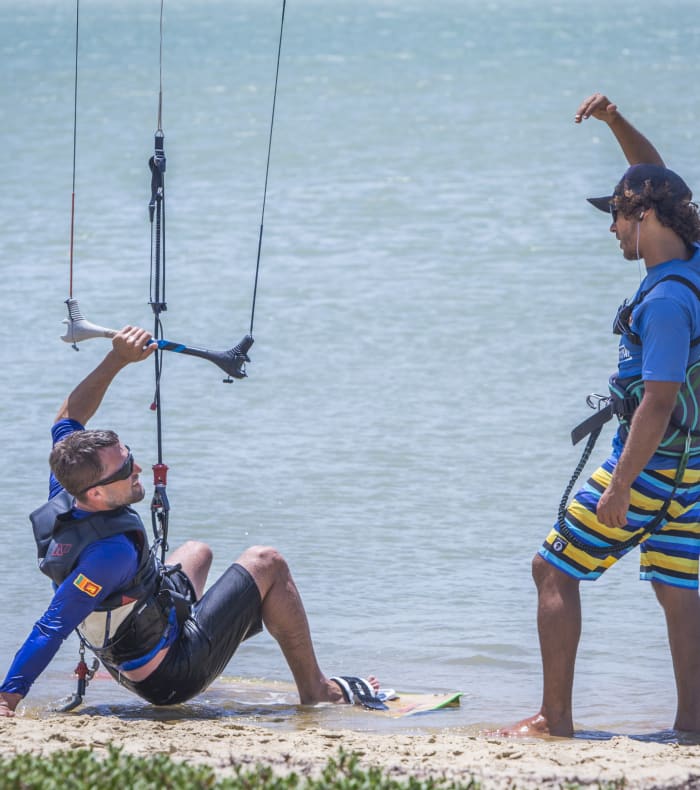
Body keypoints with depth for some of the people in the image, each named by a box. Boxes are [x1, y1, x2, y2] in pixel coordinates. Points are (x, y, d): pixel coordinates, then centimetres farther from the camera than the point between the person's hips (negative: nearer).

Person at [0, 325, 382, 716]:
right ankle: (315, 688, 12)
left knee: (197, 551, 33)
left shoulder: (61, 504, -14)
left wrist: (116, 360, -6)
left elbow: (69, 419, 1)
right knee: (266, 564, 0)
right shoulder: (112, 551, -38)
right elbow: (52, 629, -40)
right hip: (176, 676, -9)